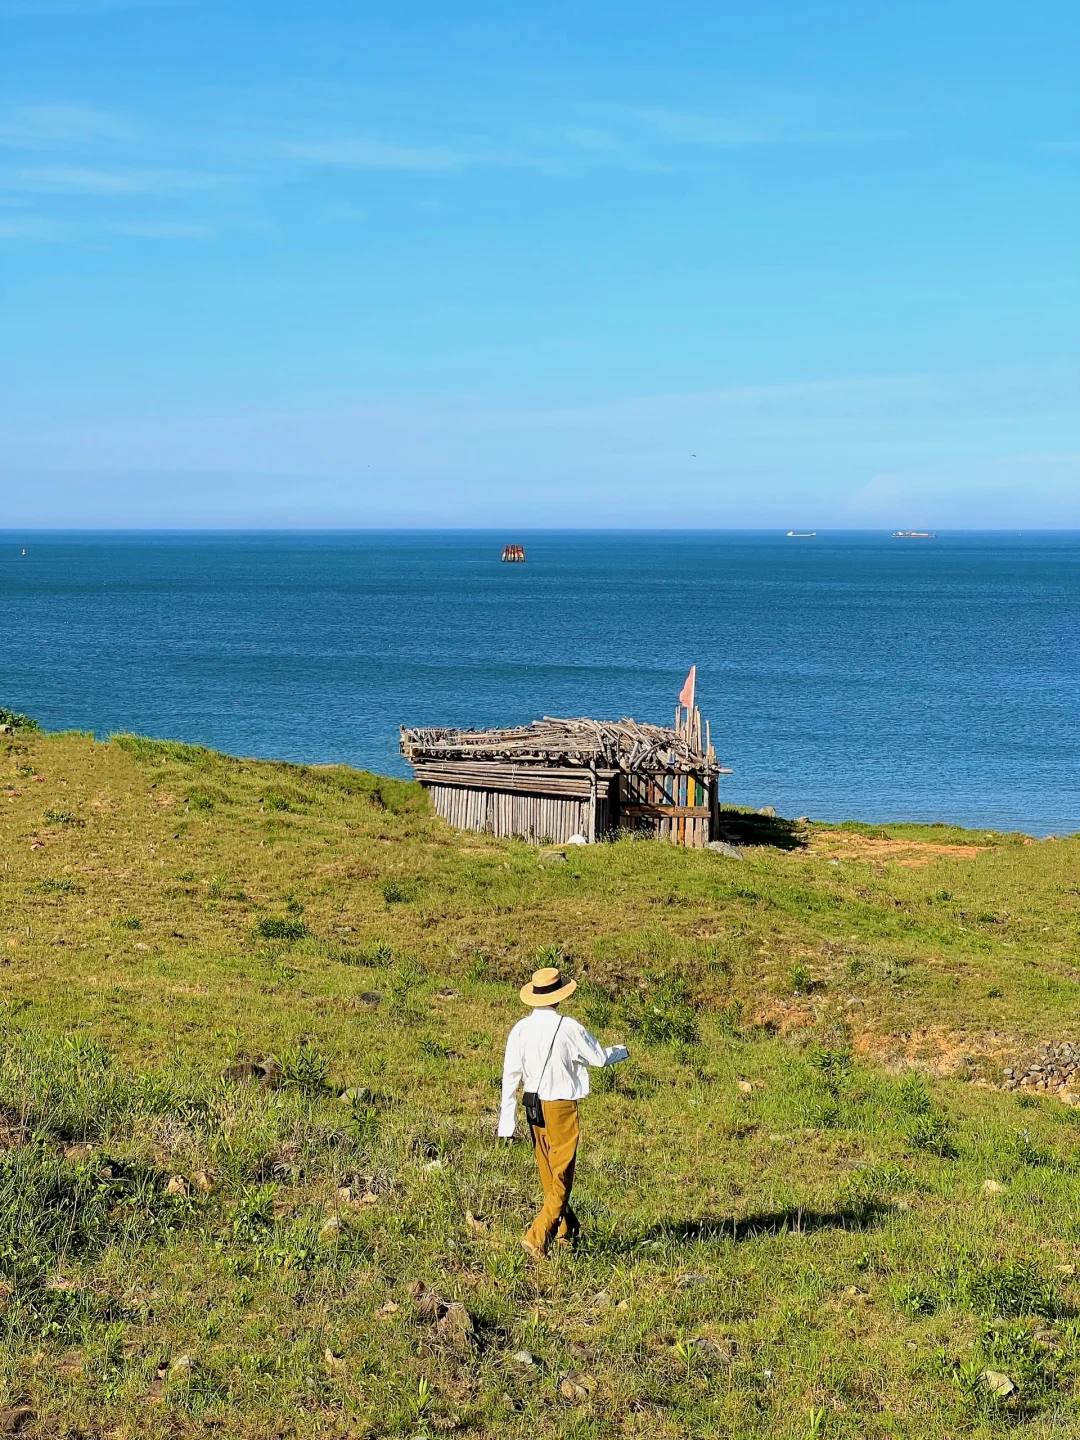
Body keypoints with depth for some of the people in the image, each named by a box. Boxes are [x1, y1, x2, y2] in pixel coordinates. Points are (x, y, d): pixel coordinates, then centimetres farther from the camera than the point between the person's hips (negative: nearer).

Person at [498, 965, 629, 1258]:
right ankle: (537, 1236, -11)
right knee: (562, 1177, 1)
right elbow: (599, 1057, -1)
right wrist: (621, 1051, 21)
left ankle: (566, 1229, 38)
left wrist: (507, 1120, 2)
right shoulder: (569, 1028, -15)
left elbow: (510, 1075, -3)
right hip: (562, 1108, -5)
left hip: (533, 1108, 5)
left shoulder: (520, 1029, -4)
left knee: (548, 1173, 20)